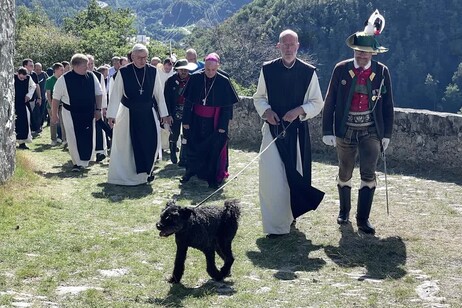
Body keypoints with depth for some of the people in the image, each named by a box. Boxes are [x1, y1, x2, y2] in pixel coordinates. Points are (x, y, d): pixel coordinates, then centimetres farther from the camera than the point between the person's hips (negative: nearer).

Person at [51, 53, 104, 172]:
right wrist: (54, 114, 1)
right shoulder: (64, 79, -11)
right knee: (73, 139, 0)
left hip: (88, 113, 3)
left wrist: (98, 109, 3)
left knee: (88, 139, 3)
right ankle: (77, 162, 14)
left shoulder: (91, 76, -2)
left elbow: (98, 94, 8)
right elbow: (56, 98, -2)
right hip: (71, 114, -3)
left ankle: (84, 161, 19)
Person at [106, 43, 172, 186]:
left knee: (151, 142, -1)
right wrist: (111, 115, -10)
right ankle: (126, 174, 20)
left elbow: (159, 94, 3)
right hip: (129, 115, -2)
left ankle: (147, 171, 20)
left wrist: (164, 114, 4)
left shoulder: (153, 71, -3)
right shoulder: (123, 72, -9)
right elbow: (115, 94, -7)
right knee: (129, 144, 6)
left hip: (148, 114, 2)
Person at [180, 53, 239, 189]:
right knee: (193, 147, 13)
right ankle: (190, 172, 31)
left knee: (214, 150, 5)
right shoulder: (195, 78, -8)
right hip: (196, 121, 2)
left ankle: (212, 178, 18)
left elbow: (227, 107, -7)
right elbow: (188, 102, -2)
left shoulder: (224, 82, -11)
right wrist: (186, 121, -3)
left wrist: (222, 126, -10)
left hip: (214, 123, -1)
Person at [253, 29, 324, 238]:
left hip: (297, 130, 0)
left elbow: (317, 103, 3)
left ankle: (290, 214, 33)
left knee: (295, 175, 10)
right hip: (273, 128, 0)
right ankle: (275, 225, 0)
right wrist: (266, 110, -9)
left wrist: (300, 110, -14)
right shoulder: (268, 70, 1)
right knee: (271, 175, -8)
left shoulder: (308, 72, -3)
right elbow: (259, 97, 11)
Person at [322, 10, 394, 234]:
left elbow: (387, 106, 4)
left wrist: (386, 134, 3)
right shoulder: (341, 69, -4)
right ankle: (344, 211, 31)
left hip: (371, 131, 0)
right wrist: (327, 131, -5)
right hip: (345, 131, 1)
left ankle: (363, 218, -1)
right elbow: (330, 102, -1)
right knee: (344, 173, 13)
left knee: (368, 173, -9)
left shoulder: (382, 72, -1)